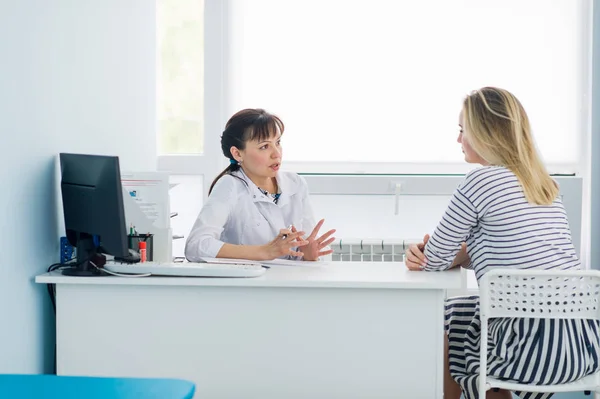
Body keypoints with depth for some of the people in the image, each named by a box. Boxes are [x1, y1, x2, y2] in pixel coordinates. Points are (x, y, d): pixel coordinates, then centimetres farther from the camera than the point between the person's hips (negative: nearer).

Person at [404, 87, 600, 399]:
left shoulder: (481, 180, -11)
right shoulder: (542, 184, 13)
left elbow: (435, 260, -4)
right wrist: (427, 254, 6)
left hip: (536, 349, -7)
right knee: (463, 310, 29)